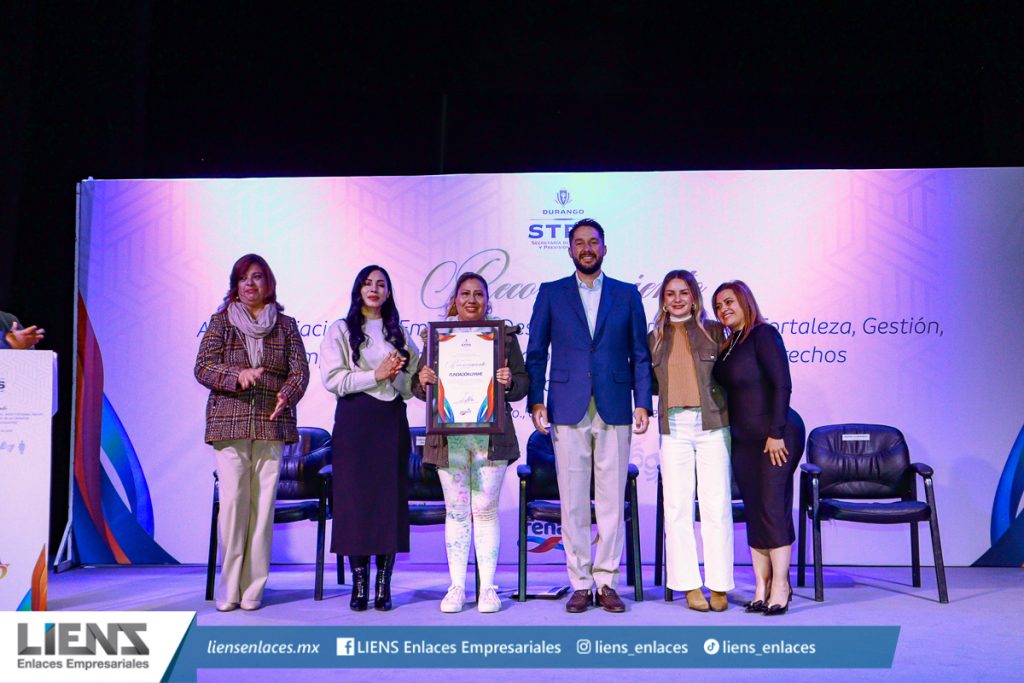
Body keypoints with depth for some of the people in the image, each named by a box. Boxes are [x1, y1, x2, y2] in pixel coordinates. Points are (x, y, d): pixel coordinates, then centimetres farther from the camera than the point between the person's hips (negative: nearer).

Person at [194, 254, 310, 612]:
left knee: (263, 503, -2)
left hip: (271, 424, 1)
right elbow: (203, 367, 3)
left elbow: (300, 369, 6)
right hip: (229, 422, -1)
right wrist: (237, 375, -15)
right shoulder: (221, 321, 11)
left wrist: (287, 394, -15)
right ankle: (229, 588, 1)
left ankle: (253, 588, 4)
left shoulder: (285, 324, 14)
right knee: (233, 500, -9)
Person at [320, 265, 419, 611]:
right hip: (354, 422, -2)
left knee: (390, 498, -1)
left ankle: (384, 586, 5)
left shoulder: (399, 333, 15)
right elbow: (332, 378, -5)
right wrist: (375, 375, -12)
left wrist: (395, 375, -9)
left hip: (392, 421, 2)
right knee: (355, 497, -3)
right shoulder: (341, 331, 8)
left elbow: (413, 383, 11)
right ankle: (359, 585, 5)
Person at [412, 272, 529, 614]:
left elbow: (523, 382, 7)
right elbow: (419, 386, 11)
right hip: (449, 435, 1)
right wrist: (422, 380, -11)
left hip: (491, 435, -1)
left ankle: (487, 587, 13)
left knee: (485, 509, 3)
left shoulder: (504, 335, 8)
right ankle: (456, 587, 14)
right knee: (456, 511, 6)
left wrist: (510, 382, -14)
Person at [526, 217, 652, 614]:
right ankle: (580, 584, 11)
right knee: (572, 502, 2)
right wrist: (535, 401, -2)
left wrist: (642, 403, 0)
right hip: (568, 411, 0)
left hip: (614, 411, 1)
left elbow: (640, 354, 9)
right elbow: (535, 353, 8)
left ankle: (606, 581, 12)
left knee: (612, 500, 3)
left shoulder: (627, 294, 10)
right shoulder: (551, 294, 9)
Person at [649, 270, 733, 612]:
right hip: (674, 427, 2)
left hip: (712, 424, -2)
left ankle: (719, 585, 7)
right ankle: (689, 584, 10)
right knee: (677, 507, 1)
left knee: (717, 505, -2)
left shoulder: (713, 330, 8)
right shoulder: (655, 337, 13)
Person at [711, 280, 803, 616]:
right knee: (754, 512, 7)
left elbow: (782, 385, -15)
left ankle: (780, 586, 4)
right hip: (744, 440, 7)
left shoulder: (763, 335, -9)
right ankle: (761, 588, 13)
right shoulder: (727, 345, 14)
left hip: (777, 436, -7)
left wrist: (776, 433, -18)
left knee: (774, 508, -6)